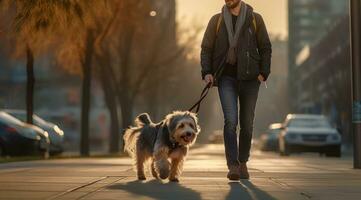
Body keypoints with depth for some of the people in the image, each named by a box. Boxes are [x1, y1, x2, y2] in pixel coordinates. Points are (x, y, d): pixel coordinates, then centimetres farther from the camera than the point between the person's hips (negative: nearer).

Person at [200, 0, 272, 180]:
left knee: (247, 123, 5)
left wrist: (264, 73, -4)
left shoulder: (255, 19, 5)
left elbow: (265, 48, 7)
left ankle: (243, 163, 21)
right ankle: (232, 165, -14)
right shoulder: (216, 20, 7)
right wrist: (206, 72, -6)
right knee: (230, 120, -15)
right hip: (226, 78, 0)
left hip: (250, 77, 1)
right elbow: (206, 48, 8)